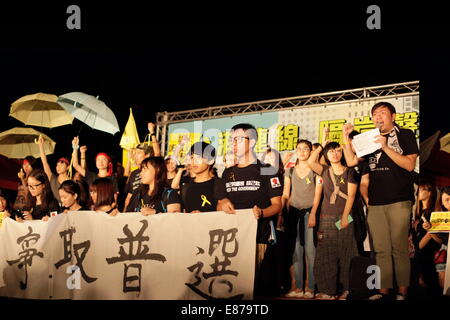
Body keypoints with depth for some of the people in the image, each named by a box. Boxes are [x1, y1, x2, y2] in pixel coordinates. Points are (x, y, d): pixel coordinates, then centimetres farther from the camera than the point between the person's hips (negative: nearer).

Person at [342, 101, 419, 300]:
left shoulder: (405, 135, 5)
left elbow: (410, 165, -6)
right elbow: (351, 161, 12)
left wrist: (386, 147, -13)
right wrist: (346, 136, 5)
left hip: (399, 201, -4)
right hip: (375, 203, 4)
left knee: (399, 248, -5)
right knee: (381, 250, 4)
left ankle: (402, 291, 1)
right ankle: (384, 291, 8)